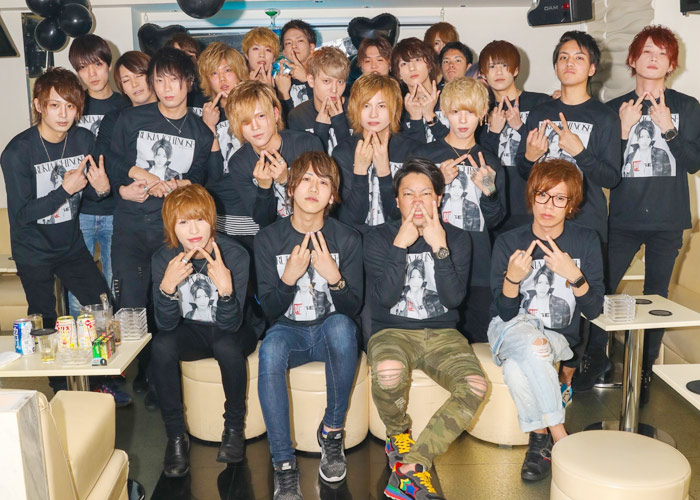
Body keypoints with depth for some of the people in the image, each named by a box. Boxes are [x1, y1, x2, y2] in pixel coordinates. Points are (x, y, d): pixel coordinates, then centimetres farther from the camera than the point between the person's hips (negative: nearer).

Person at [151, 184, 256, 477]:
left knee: (226, 345, -35)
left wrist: (225, 288, -46)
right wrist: (167, 286, -37)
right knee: (161, 345, -28)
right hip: (191, 332, 2)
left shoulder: (234, 255, -23)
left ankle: (234, 428, -10)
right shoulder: (163, 258, -14)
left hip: (231, 333, -2)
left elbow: (230, 325, -26)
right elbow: (166, 324, -19)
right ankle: (176, 436, -12)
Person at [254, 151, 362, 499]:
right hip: (289, 330, 0)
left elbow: (352, 309, -6)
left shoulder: (347, 239, -5)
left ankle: (332, 431, -15)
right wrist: (289, 277, -24)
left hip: (331, 332, 0)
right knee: (270, 348, -34)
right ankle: (284, 465, -25)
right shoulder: (268, 239, -4)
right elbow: (270, 310, -5)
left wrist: (334, 277, -26)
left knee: (341, 325, -35)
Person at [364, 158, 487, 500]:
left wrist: (439, 248, -17)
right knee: (389, 372, -36)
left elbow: (454, 298, -8)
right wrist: (400, 246, -17)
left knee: (475, 385, -27)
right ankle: (398, 434, -1)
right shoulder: (379, 238, 1)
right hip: (392, 331, -2)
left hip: (441, 333, 2)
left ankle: (410, 464, -18)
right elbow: (382, 298, -12)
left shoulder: (457, 238, 5)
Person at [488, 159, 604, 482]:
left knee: (517, 371, -32)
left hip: (560, 337, 0)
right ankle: (559, 435, -22)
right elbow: (506, 313, -7)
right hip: (511, 330, 0)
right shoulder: (508, 242, -5)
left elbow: (593, 310, -5)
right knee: (533, 344, -36)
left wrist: (573, 274, -23)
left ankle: (540, 438, -10)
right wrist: (512, 277, -27)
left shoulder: (586, 241, -1)